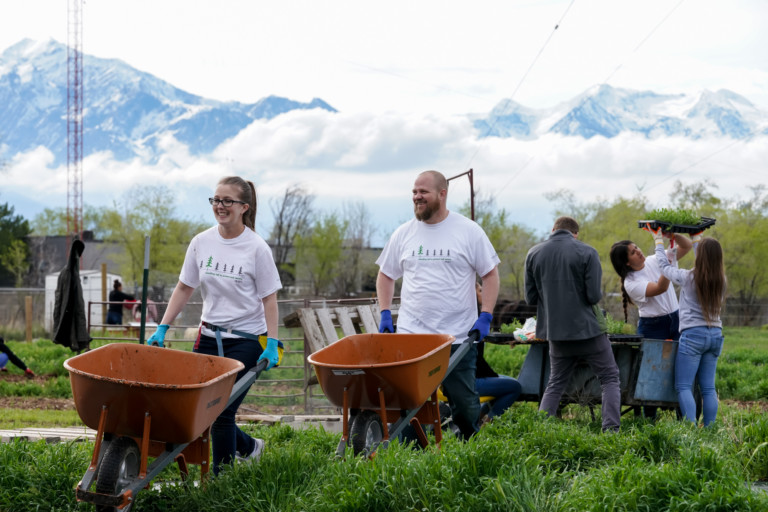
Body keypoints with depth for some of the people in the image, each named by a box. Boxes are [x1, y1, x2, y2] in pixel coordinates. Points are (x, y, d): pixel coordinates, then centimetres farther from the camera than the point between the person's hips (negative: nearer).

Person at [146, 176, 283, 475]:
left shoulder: (256, 248, -9)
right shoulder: (201, 243, 2)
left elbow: (269, 299, -6)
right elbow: (184, 288, 10)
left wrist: (272, 344, -14)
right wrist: (162, 329, 5)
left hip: (246, 339, -5)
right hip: (210, 336, 5)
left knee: (221, 410, -9)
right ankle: (247, 447, 29)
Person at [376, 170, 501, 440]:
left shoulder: (469, 231, 2)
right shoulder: (403, 234, 10)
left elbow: (490, 274, 5)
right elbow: (386, 275, 20)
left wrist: (485, 317, -5)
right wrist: (385, 314, 7)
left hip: (458, 336, -2)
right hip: (409, 335, 2)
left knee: (465, 404, 1)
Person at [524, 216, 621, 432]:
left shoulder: (533, 254, 1)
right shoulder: (587, 253, -9)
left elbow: (530, 297, 4)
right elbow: (594, 295, -12)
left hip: (556, 331, 4)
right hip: (586, 327, -4)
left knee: (556, 383, 17)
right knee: (610, 377, 9)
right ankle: (611, 429, -2)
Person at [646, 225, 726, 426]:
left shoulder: (688, 277, -9)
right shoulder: (720, 280, 5)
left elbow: (664, 266, 8)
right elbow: (706, 263, 26)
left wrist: (658, 240, 24)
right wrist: (697, 238, 40)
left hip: (693, 334, -6)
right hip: (715, 334, 6)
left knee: (683, 386, -5)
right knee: (708, 387, 8)